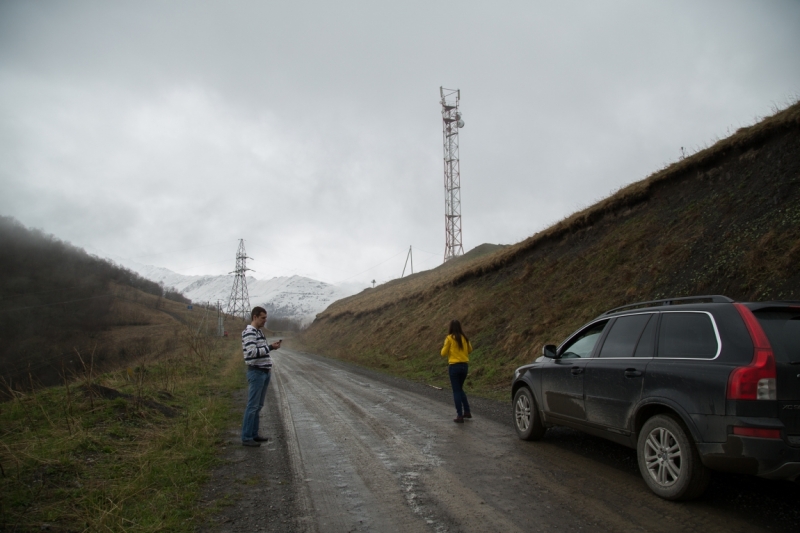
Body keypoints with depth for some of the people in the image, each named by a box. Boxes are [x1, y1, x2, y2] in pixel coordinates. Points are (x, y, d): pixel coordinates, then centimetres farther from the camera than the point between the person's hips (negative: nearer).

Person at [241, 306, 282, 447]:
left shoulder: (258, 332, 16)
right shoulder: (249, 332, -14)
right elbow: (251, 352, -24)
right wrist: (270, 347, -19)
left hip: (264, 372, 10)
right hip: (256, 372, -10)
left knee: (258, 405, 13)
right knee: (252, 406, -5)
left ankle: (254, 434, 21)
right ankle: (246, 437, 2)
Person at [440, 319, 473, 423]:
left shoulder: (449, 338, -9)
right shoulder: (464, 338, 6)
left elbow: (443, 353, -4)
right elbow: (470, 349, 20)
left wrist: (446, 348, 14)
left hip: (455, 366, -5)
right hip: (465, 366, 5)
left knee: (456, 391, 2)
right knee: (460, 389, 22)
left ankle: (460, 416, 1)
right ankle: (467, 411, 21)